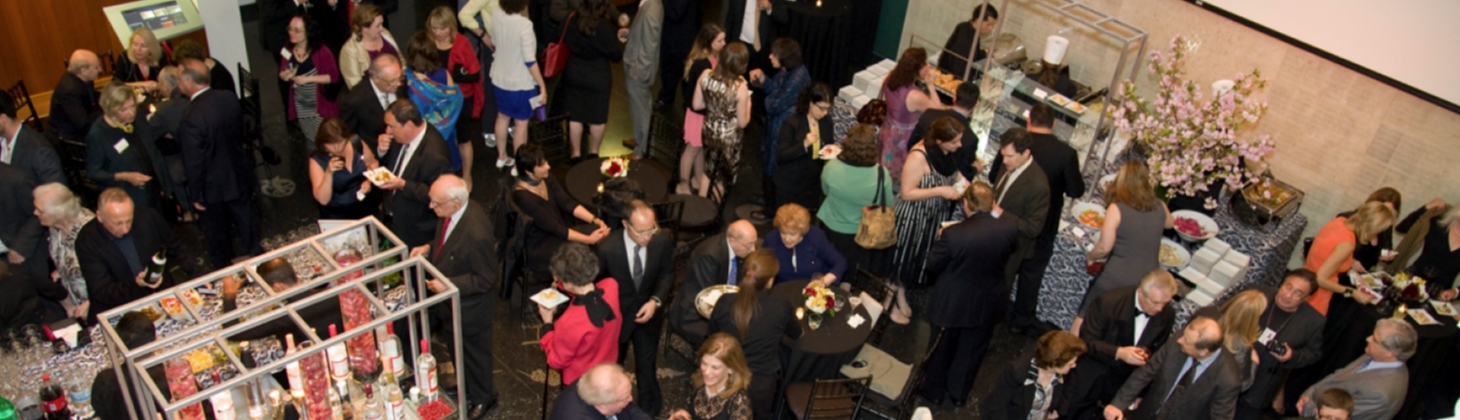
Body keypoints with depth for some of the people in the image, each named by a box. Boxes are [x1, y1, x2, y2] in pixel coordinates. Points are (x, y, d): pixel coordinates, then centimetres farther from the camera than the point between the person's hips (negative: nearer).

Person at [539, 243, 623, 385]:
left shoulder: (570, 322, -41)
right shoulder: (611, 285, -25)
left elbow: (557, 361, -21)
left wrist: (547, 322, -14)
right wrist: (562, 282, -11)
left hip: (580, 381, -5)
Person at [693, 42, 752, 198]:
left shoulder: (706, 75, -14)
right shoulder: (740, 87, -27)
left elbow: (697, 105, -3)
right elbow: (742, 122, -18)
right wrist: (747, 103, -1)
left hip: (709, 131, 5)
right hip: (729, 138, -4)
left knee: (708, 169, 29)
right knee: (723, 177, 22)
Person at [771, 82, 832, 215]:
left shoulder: (826, 122, 0)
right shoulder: (791, 124, -17)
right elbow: (780, 156, -20)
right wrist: (804, 144, -33)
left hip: (814, 184, 5)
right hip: (790, 186, -5)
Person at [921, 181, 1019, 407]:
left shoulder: (953, 233, -30)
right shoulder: (1009, 228, -20)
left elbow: (933, 264, -14)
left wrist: (940, 239, 1)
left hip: (953, 303, -3)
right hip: (988, 304, 3)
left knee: (942, 349, 22)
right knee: (971, 351, 25)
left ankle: (935, 391, 41)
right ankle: (959, 392, 43)